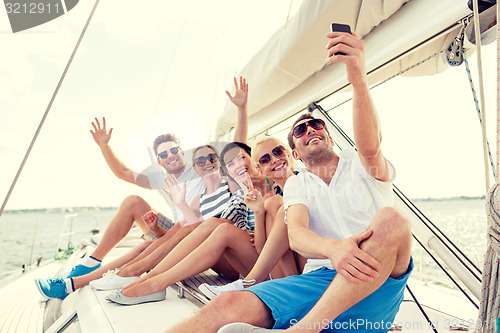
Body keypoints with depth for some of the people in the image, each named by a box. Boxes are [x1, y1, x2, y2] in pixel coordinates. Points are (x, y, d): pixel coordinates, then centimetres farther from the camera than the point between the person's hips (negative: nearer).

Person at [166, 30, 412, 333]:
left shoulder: (361, 165, 10)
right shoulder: (296, 185, 16)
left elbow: (371, 146, -17)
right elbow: (296, 235, -4)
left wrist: (359, 79, -35)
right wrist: (332, 248, -29)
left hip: (376, 286, 0)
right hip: (320, 280, 1)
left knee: (390, 220, -34)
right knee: (227, 306, -27)